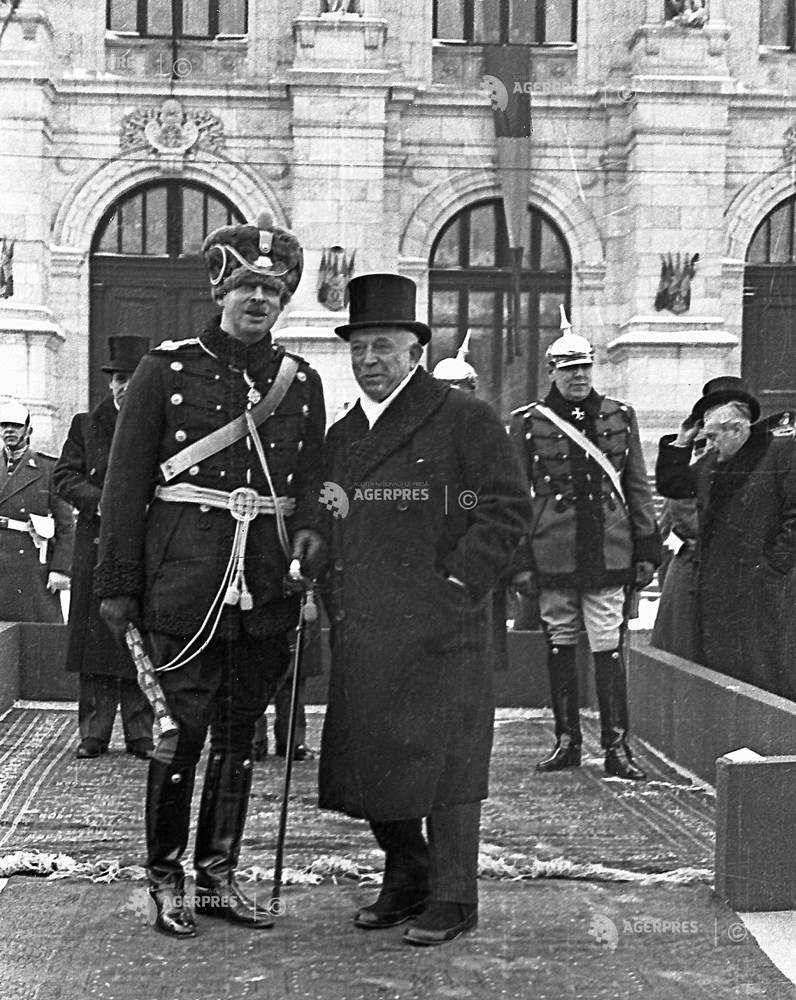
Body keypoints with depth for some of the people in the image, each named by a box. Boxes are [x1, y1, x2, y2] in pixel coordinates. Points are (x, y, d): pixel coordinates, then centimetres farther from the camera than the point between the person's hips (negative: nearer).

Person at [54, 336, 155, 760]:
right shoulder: (86, 425, 12)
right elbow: (64, 477, 6)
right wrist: (101, 502, -9)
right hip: (97, 546, 1)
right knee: (96, 638, 2)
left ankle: (141, 734, 8)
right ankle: (93, 733, 9)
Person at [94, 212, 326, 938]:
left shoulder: (302, 382, 10)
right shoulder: (166, 369, -1)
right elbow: (127, 482, -1)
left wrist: (308, 527, -8)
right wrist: (117, 584, -3)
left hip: (265, 592, 4)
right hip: (184, 586, -4)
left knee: (239, 734, 11)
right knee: (182, 729, -1)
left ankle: (218, 877, 24)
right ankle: (166, 881, 15)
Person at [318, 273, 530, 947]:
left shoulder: (465, 418, -2)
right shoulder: (342, 434, 17)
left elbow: (508, 506, -6)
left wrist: (458, 582, -12)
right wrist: (332, 598, 8)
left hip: (440, 626, -6)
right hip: (363, 631, 6)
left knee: (443, 760, -2)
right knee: (366, 758, 9)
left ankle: (453, 898, 9)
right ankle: (406, 879, 27)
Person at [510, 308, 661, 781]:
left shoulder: (620, 416, 8)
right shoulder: (529, 422, 3)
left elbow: (638, 487, 11)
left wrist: (648, 550, 6)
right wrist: (519, 560, -1)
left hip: (609, 551, 0)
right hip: (553, 554, 0)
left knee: (609, 647, -3)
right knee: (560, 645, 7)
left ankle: (617, 746, 3)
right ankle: (567, 740, 20)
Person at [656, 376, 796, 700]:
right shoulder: (712, 462, 14)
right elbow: (670, 486, 21)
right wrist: (680, 443, 9)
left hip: (761, 587, -7)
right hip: (715, 588, 7)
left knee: (766, 673, -3)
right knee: (717, 668, 9)